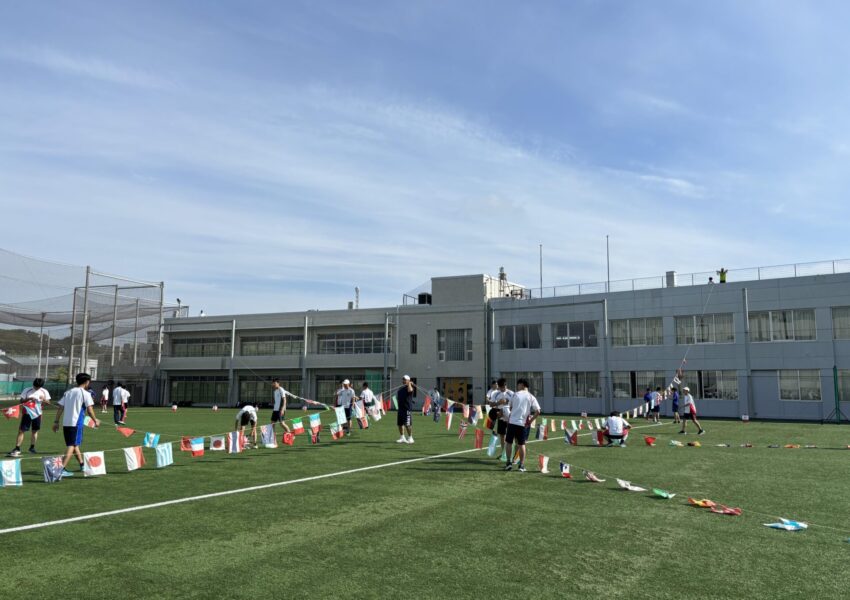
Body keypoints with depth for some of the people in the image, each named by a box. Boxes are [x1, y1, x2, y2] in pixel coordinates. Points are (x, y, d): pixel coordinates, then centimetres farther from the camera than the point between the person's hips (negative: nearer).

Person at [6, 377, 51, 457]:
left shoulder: (44, 392, 1)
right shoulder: (27, 390, -5)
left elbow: (48, 402, 2)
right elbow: (21, 401, -3)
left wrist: (44, 399, -18)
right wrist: (29, 399, -21)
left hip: (37, 414, 2)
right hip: (27, 413, -2)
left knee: (35, 431, 10)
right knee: (21, 431, -7)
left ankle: (32, 447, 24)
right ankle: (17, 449, -5)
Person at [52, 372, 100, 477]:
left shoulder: (68, 392, 14)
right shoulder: (85, 393, -4)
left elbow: (60, 407, 11)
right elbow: (89, 410, -9)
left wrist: (56, 421, 14)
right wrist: (95, 420, 3)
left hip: (66, 423, 7)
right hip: (76, 423, -7)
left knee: (75, 444, 18)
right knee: (71, 446, -5)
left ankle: (82, 464, 34)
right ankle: (62, 468, -16)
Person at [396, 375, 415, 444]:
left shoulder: (409, 387, -6)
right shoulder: (401, 388, 19)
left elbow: (410, 390, -32)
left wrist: (409, 384, -19)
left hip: (407, 408, -8)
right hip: (400, 408, 9)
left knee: (407, 424, -6)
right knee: (400, 424, 11)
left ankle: (410, 438, 6)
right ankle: (402, 437, 23)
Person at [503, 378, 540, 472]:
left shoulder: (515, 395, 4)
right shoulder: (531, 397, 4)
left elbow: (509, 407, 9)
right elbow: (538, 411, -5)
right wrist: (530, 421, 2)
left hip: (512, 422, -1)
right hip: (522, 423, 1)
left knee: (509, 442, 11)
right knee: (521, 444, 9)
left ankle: (509, 463, 7)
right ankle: (522, 466, 7)